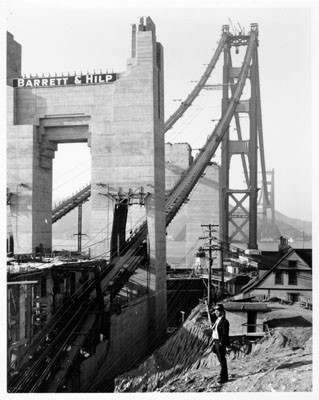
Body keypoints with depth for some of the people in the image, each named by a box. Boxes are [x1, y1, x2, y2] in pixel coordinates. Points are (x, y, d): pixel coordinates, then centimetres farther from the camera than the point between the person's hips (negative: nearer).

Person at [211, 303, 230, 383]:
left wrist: (221, 342, -20)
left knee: (222, 360, -4)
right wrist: (214, 341, 13)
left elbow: (225, 334, -17)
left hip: (221, 343, -9)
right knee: (221, 360, 16)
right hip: (216, 341, 9)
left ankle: (223, 377, 2)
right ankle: (224, 376, 26)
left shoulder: (224, 321, -14)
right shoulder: (217, 320, 14)